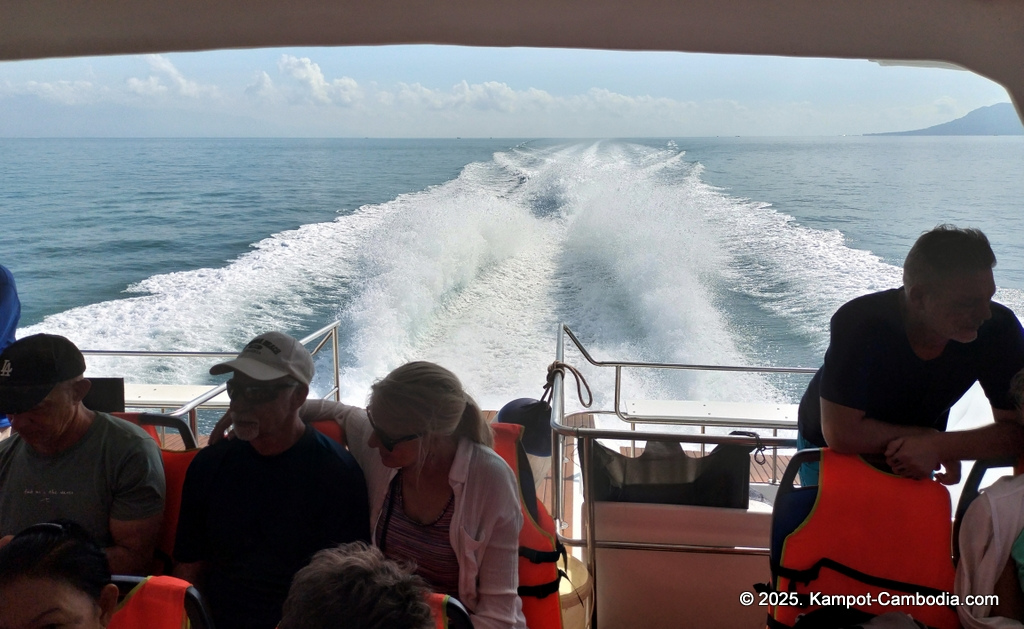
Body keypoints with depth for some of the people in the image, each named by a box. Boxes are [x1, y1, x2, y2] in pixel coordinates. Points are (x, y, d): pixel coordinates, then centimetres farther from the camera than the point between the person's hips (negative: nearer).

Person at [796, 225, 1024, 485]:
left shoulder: (997, 328, -24)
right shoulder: (859, 324, -35)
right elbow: (841, 433, -35)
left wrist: (939, 446, -35)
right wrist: (930, 438, -28)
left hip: (913, 462, 3)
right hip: (831, 452, -3)